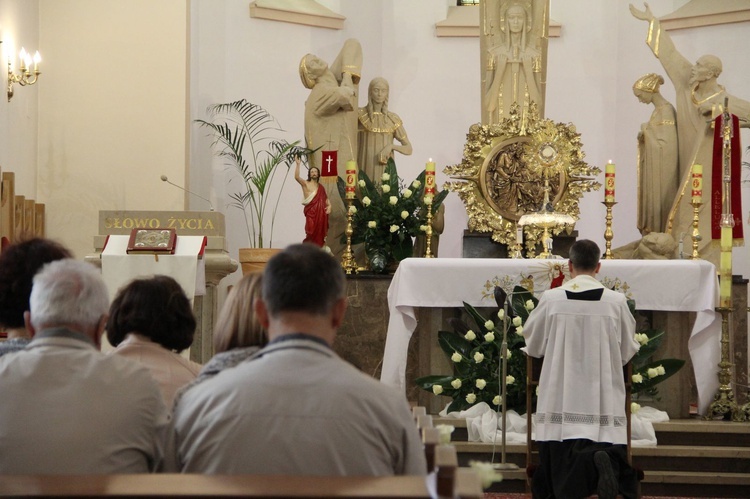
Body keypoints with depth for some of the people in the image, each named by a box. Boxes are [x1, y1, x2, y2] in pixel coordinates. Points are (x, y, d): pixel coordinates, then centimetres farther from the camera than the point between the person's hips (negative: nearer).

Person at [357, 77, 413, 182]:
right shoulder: (360, 114, 4)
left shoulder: (393, 119, 9)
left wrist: (391, 146, -8)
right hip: (365, 169, -2)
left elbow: (408, 149, 8)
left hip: (385, 170, 2)